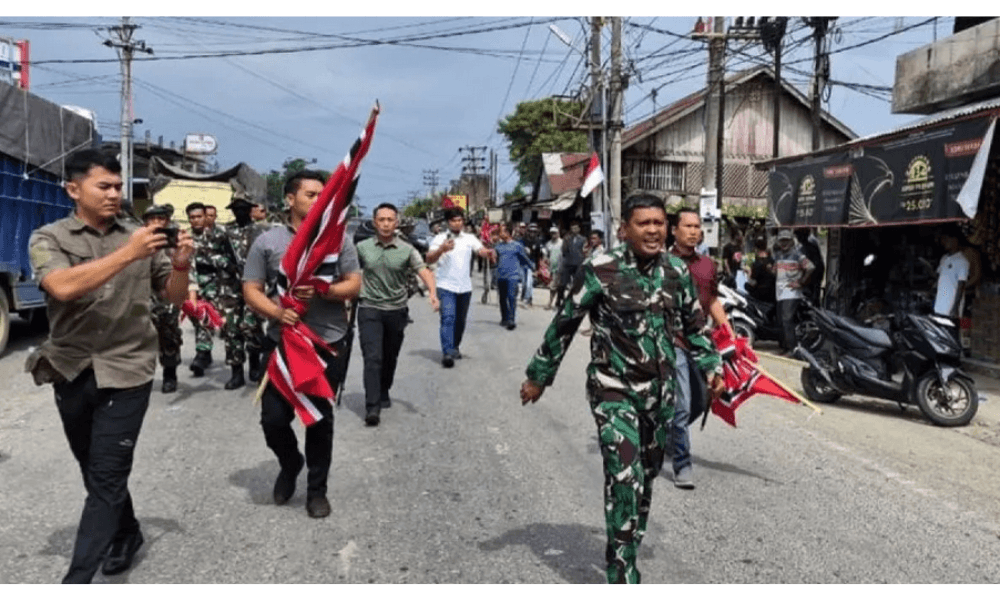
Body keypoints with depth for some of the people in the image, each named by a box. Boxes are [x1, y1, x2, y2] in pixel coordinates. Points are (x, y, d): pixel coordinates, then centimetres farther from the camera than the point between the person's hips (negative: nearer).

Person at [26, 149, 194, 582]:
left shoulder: (141, 236, 2)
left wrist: (180, 265, -15)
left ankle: (76, 581, 0)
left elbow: (174, 297, 6)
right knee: (95, 470, 17)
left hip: (126, 370, -1)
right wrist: (128, 254, -29)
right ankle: (126, 534, 40)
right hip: (71, 370, 2)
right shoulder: (49, 238, -2)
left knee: (108, 476, -5)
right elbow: (62, 287, -22)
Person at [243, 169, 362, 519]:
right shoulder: (268, 241, 2)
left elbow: (354, 286, 0)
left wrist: (321, 290, -18)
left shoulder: (339, 238, 4)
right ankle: (290, 464, 36)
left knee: (321, 418, 8)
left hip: (329, 344, 0)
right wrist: (276, 312, -19)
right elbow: (251, 290, 0)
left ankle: (317, 489, 25)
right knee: (273, 418, 3)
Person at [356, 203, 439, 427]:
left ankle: (384, 394, 38)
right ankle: (372, 407, -11)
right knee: (372, 358, -11)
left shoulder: (407, 250, -3)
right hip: (370, 309, -1)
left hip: (396, 310, 1)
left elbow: (423, 271, -14)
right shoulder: (363, 247, 1)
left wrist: (433, 293, -31)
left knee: (390, 358, 15)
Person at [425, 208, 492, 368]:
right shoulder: (440, 239, 0)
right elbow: (429, 260, -8)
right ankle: (447, 353, -20)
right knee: (448, 318, -15)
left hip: (465, 287, 4)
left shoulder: (470, 239, 9)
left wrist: (487, 252, -31)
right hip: (446, 287, -4)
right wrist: (442, 249, -26)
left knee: (460, 320, 13)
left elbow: (482, 251, -7)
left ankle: (455, 347, 32)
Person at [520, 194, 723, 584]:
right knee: (625, 480, -16)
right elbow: (564, 325, -6)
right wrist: (538, 376, -1)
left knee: (646, 478, 16)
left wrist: (712, 366, 9)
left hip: (660, 392, 6)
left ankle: (628, 551, 37)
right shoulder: (600, 270, -13)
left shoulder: (677, 271, 3)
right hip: (614, 391, -5)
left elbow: (693, 327, 17)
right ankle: (622, 575, -4)